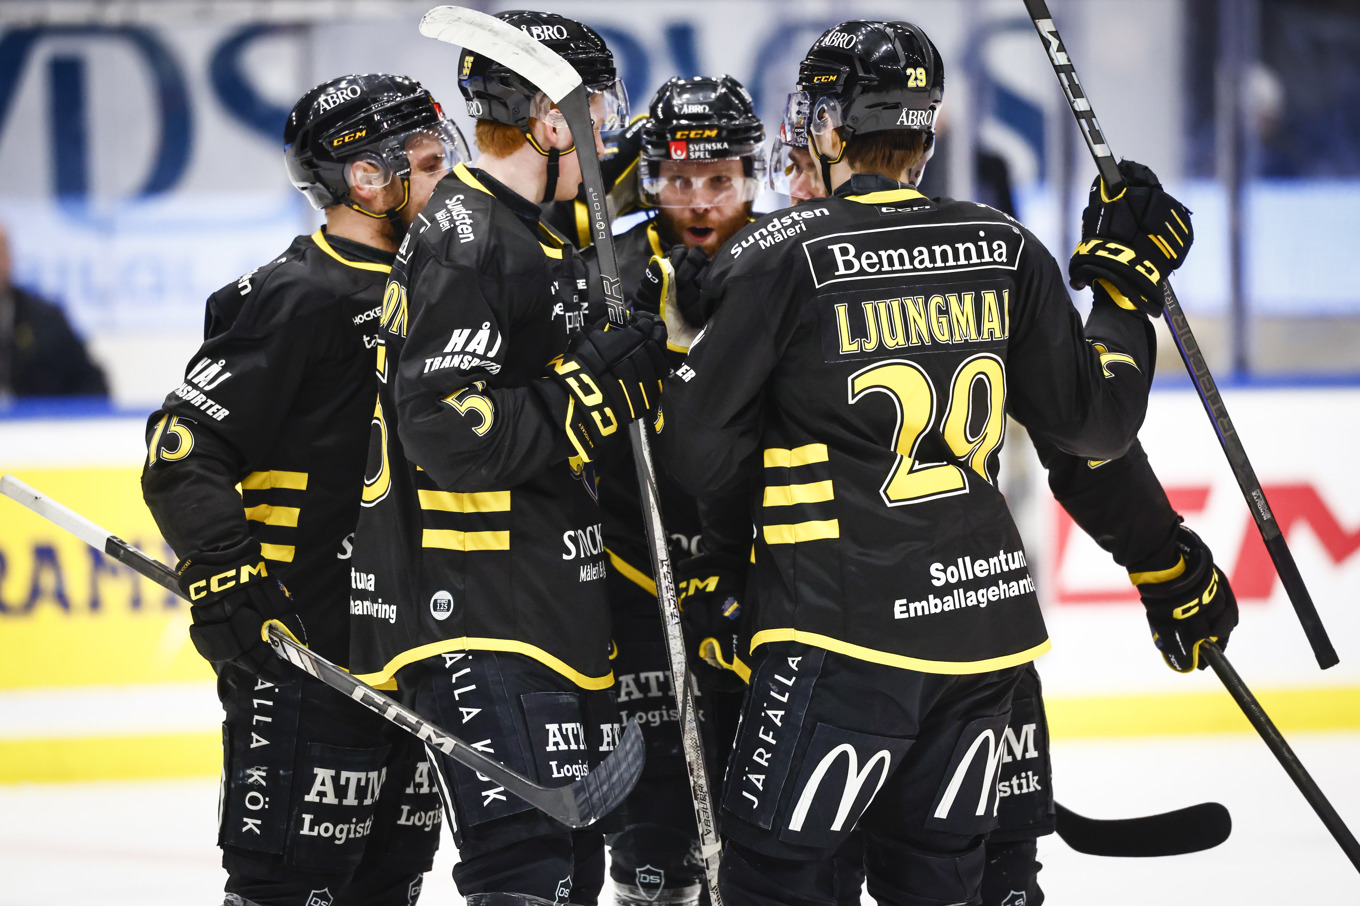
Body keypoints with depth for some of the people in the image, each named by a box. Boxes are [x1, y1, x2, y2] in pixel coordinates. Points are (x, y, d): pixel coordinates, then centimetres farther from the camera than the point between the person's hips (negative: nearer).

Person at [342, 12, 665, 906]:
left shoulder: (541, 242, 18)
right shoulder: (466, 239, -14)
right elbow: (446, 431, -24)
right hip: (478, 625, -10)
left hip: (555, 620, 10)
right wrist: (598, 395, -20)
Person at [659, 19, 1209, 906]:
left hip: (850, 628, -6)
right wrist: (1127, 280, 21)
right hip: (989, 622, 6)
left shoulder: (780, 260, -8)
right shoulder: (1005, 250, 5)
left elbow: (696, 455, -8)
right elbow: (1094, 423, 10)